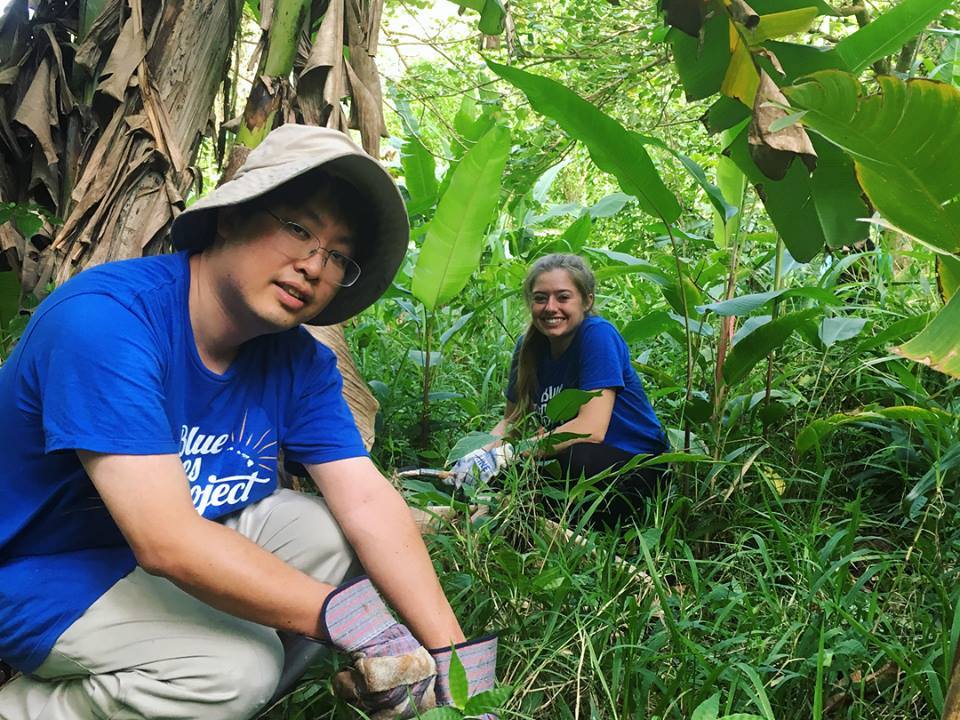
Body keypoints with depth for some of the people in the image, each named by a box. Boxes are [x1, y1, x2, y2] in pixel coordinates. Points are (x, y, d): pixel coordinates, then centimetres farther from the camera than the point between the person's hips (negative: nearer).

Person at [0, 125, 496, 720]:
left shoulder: (300, 362, -8)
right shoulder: (105, 318, -29)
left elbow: (368, 501, -14)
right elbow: (167, 542, -35)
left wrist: (454, 658, -24)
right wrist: (350, 621, -32)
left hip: (200, 543, 6)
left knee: (335, 532, -12)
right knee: (237, 667, -26)